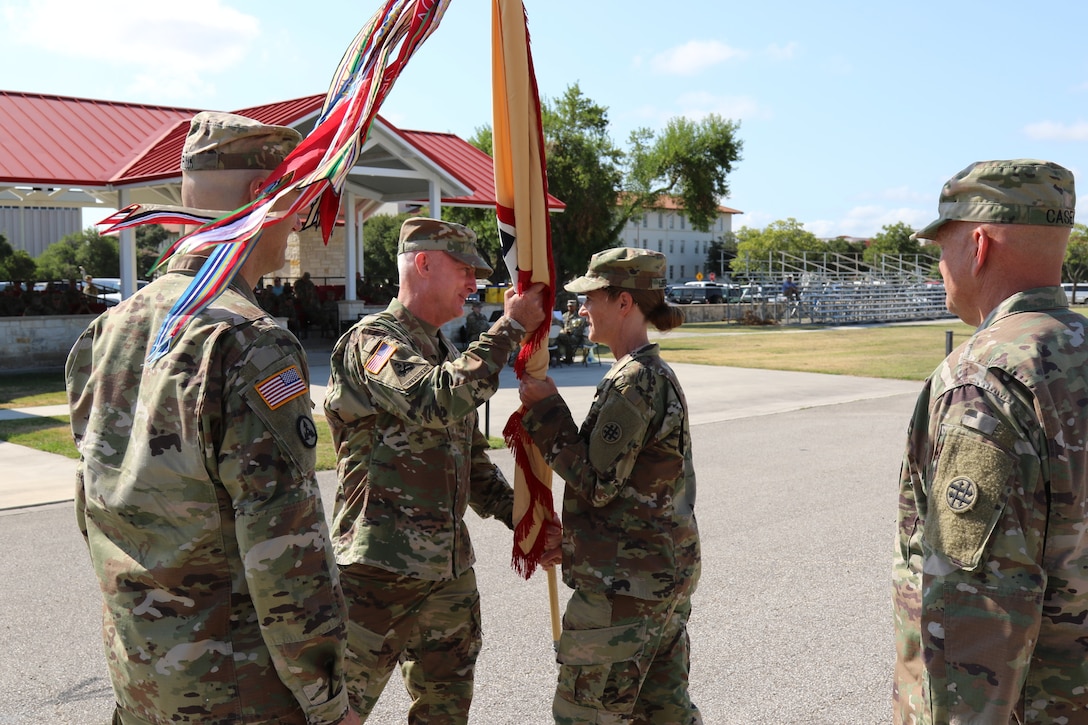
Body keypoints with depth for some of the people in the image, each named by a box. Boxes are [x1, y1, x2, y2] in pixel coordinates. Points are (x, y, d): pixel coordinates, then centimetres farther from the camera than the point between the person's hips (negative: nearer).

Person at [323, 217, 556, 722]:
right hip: (380, 571, -8)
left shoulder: (449, 357, 16)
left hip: (450, 570, 8)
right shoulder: (371, 342, -10)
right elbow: (437, 403, -30)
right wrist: (509, 328, -21)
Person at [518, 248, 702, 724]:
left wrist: (546, 412, -13)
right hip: (668, 573, 10)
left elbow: (596, 484, -20)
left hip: (626, 582, -10)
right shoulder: (658, 374, 12)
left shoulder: (633, 382, -20)